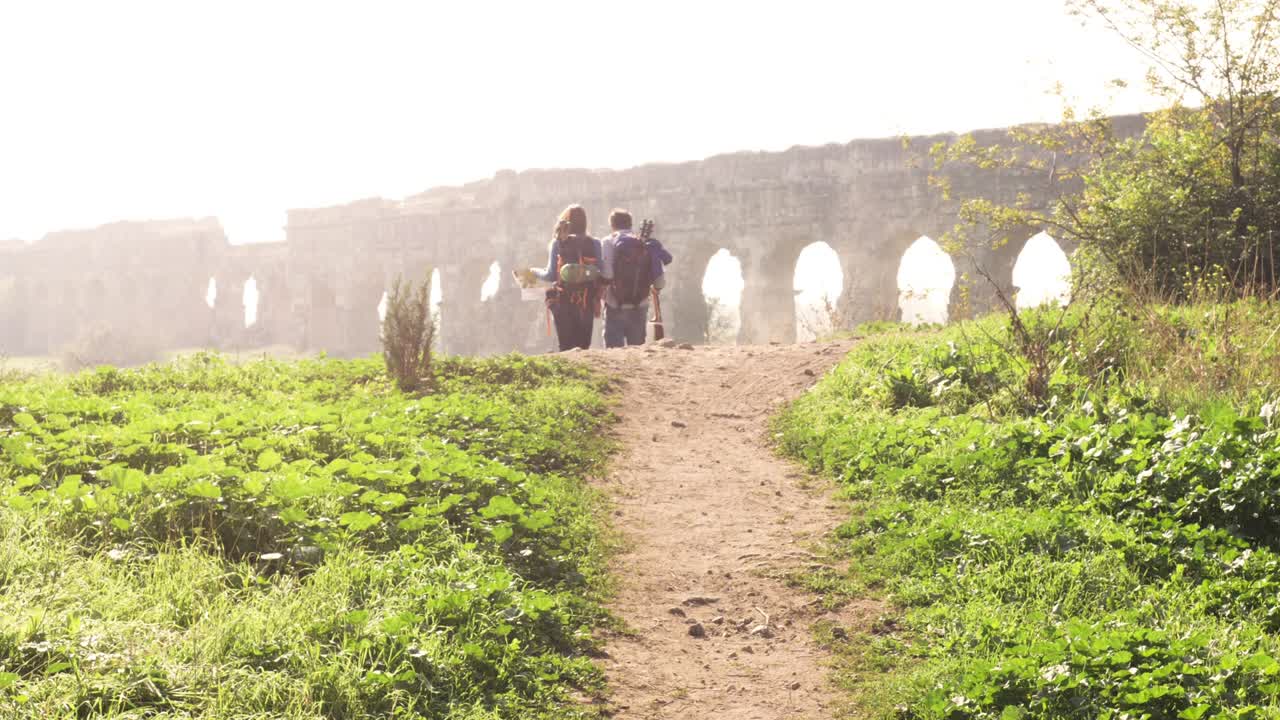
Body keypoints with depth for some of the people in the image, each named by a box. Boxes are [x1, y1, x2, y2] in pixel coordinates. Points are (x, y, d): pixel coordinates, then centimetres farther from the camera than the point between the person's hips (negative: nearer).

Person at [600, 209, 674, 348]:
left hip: (615, 308, -4)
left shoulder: (609, 242, -3)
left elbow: (606, 274, -18)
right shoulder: (646, 244, 6)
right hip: (640, 308, 4)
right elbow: (661, 283, 1)